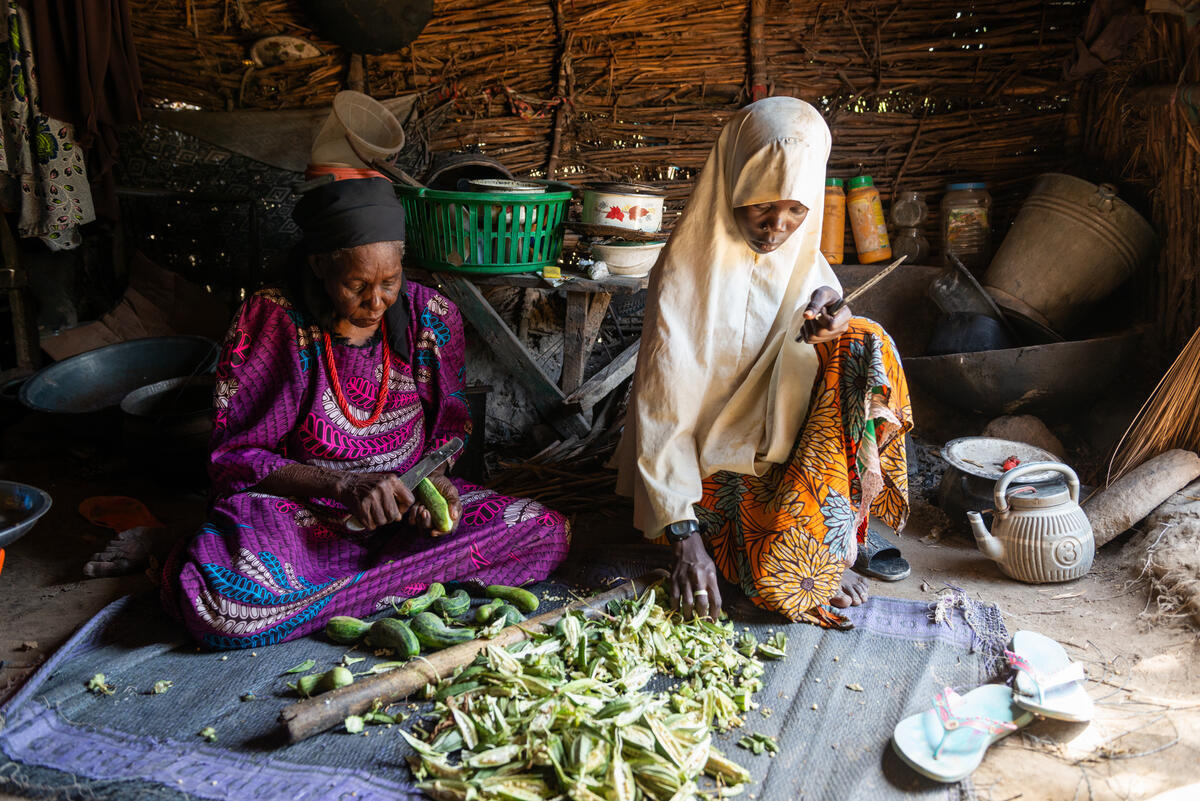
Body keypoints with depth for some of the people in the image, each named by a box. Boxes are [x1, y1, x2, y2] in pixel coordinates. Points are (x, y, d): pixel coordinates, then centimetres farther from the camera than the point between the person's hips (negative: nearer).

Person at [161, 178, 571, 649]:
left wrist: (432, 477, -14)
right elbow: (235, 457, -10)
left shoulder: (431, 318, -3)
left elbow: (450, 425, 9)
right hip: (298, 511, -3)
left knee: (546, 532, -17)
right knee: (219, 604, -34)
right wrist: (343, 484, -25)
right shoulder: (270, 323, -12)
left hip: (401, 500, 4)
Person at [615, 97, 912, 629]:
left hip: (782, 440, 7)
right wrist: (685, 535, -28)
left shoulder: (801, 254, 0)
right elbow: (663, 412, -22)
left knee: (863, 346, -18)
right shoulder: (687, 272, -19)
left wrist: (829, 313, -16)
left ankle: (829, 538, -12)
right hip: (713, 463, -7)